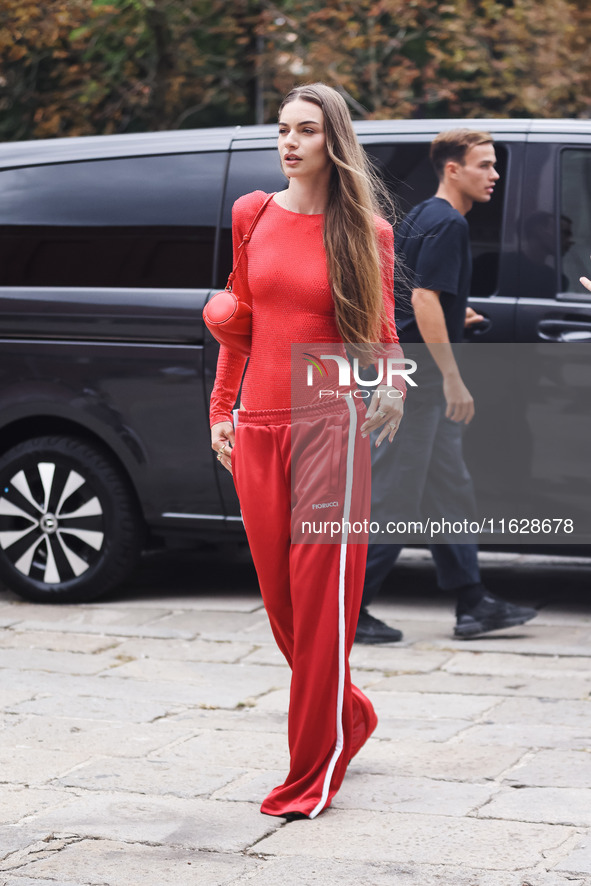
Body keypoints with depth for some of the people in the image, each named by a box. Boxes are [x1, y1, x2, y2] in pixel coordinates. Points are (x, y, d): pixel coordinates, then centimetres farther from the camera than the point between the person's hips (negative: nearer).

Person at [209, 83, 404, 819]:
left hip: (329, 424, -4)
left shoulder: (366, 231, 0)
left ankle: (312, 775, 1)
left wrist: (394, 387, -8)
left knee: (321, 595, -6)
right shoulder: (251, 216, 8)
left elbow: (382, 328, 8)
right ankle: (350, 718, 32)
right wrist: (221, 409, 15)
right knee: (280, 598, 9)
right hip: (257, 429, 4)